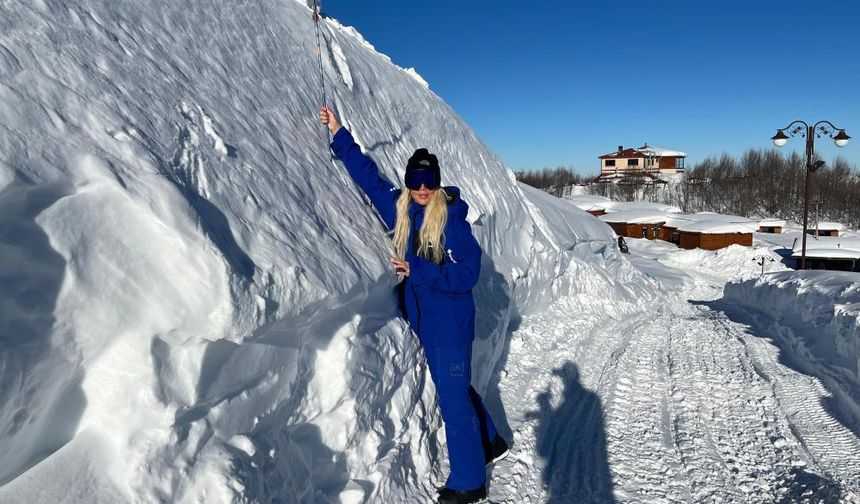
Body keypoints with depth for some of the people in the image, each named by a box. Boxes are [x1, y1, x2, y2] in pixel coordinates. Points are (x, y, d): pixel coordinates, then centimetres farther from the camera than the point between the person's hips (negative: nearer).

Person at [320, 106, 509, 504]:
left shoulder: (452, 220, -17)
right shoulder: (398, 209, 1)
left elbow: (466, 274, -20)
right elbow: (368, 174, 8)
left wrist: (416, 271, -25)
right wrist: (339, 135, 8)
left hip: (450, 325, -7)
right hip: (423, 321, 7)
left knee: (453, 400, 3)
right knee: (455, 388, 22)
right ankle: (490, 443, 45)